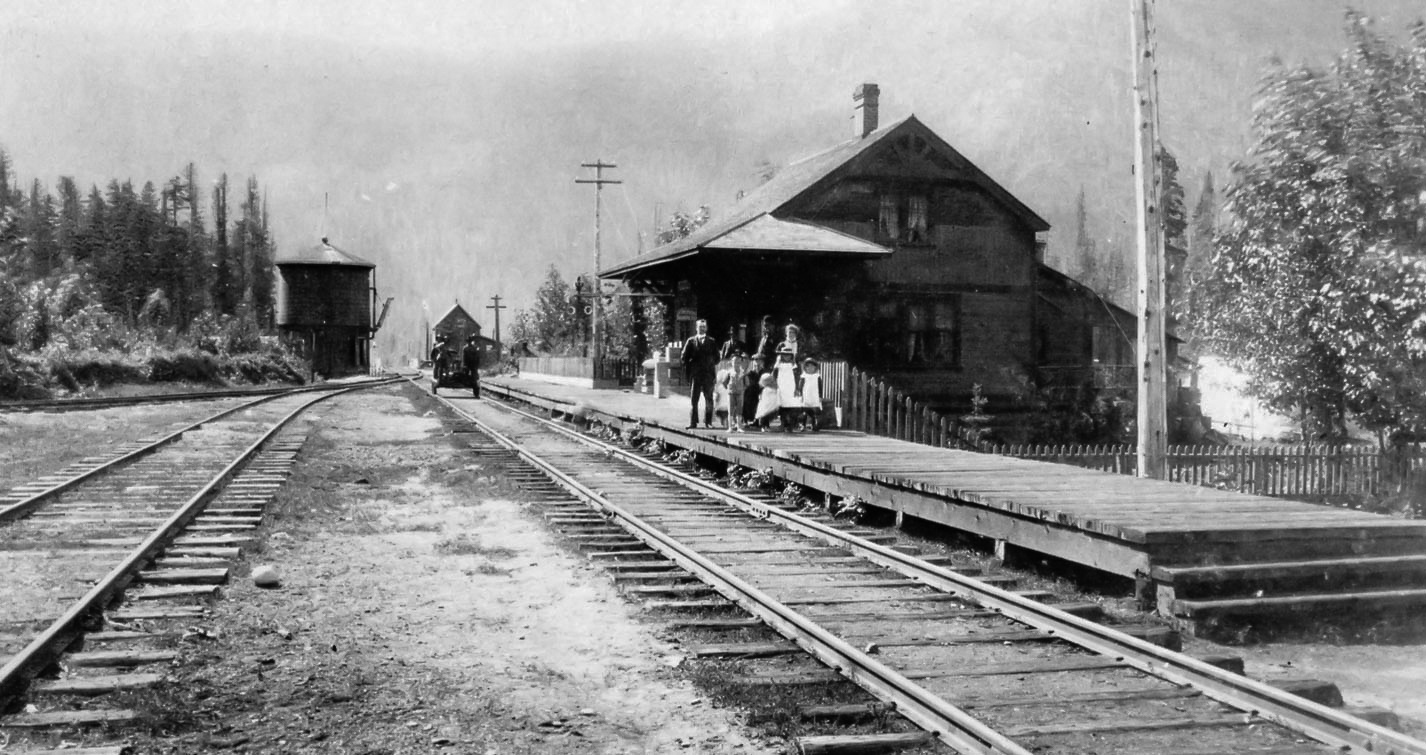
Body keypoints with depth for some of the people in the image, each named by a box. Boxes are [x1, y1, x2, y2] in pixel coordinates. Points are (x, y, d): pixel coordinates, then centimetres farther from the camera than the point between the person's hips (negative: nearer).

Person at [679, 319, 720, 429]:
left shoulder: (712, 342, 9)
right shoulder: (691, 341, 6)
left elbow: (716, 359, 11)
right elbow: (684, 358, 5)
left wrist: (715, 374, 6)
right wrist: (688, 372, -2)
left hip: (708, 374, 1)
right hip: (695, 374, -1)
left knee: (709, 399, 2)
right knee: (693, 399, -1)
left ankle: (708, 422, 9)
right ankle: (692, 423, 2)